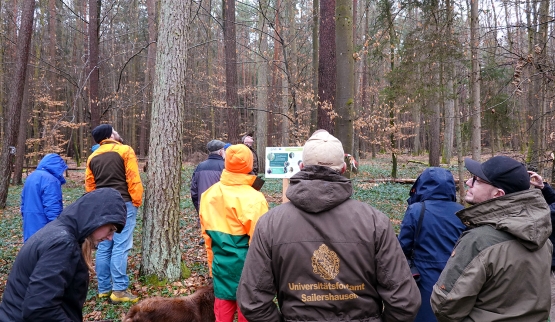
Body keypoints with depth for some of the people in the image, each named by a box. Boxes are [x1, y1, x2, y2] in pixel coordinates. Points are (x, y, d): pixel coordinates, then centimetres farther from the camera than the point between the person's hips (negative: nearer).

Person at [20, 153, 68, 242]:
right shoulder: (50, 180, -18)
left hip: (30, 229, 9)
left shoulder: (31, 177, 13)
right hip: (45, 230, -9)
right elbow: (52, 209, -23)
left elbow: (24, 203, 21)